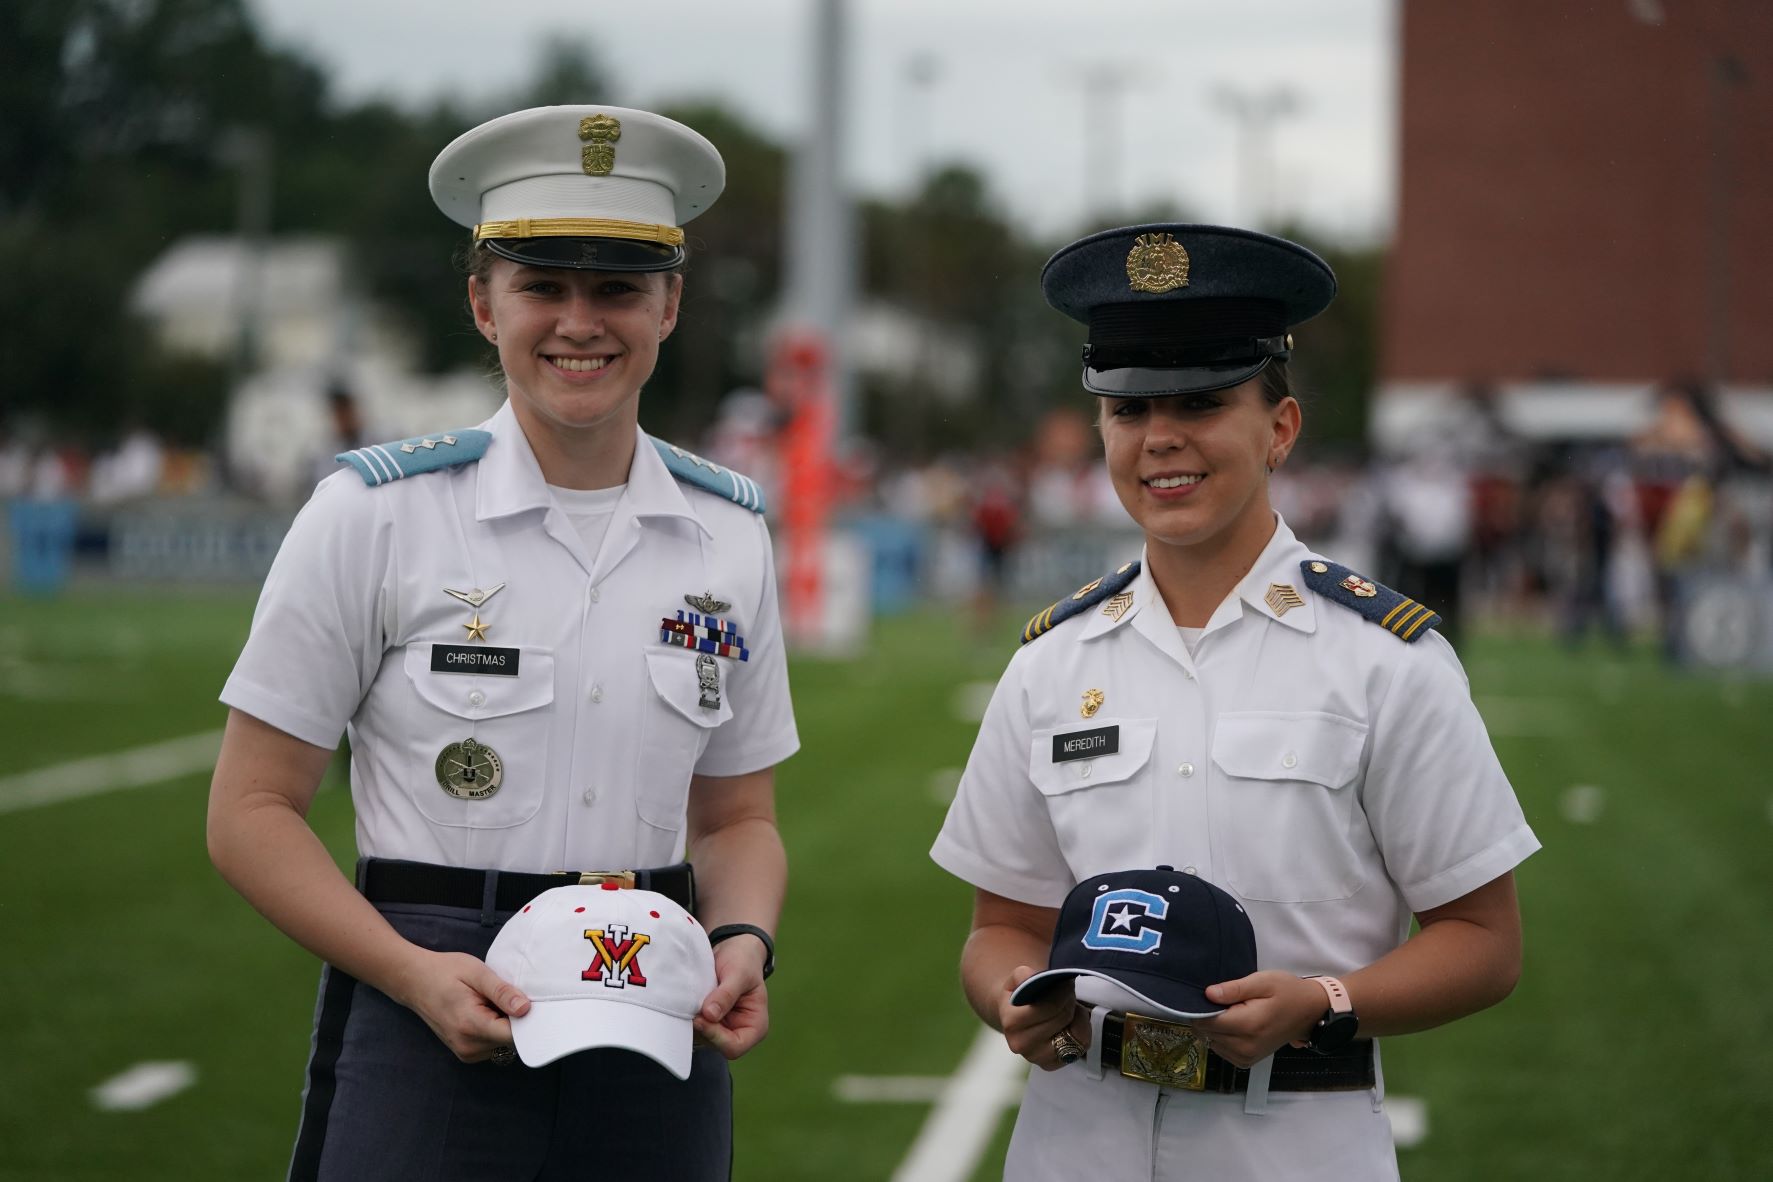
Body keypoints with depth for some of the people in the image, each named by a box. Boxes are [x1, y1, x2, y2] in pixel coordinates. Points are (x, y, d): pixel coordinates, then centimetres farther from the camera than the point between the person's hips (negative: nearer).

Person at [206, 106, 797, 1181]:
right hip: (429, 1034, -3)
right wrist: (416, 975, -17)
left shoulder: (728, 536, 6)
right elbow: (253, 810, -4)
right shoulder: (375, 514, -5)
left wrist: (743, 943, -7)